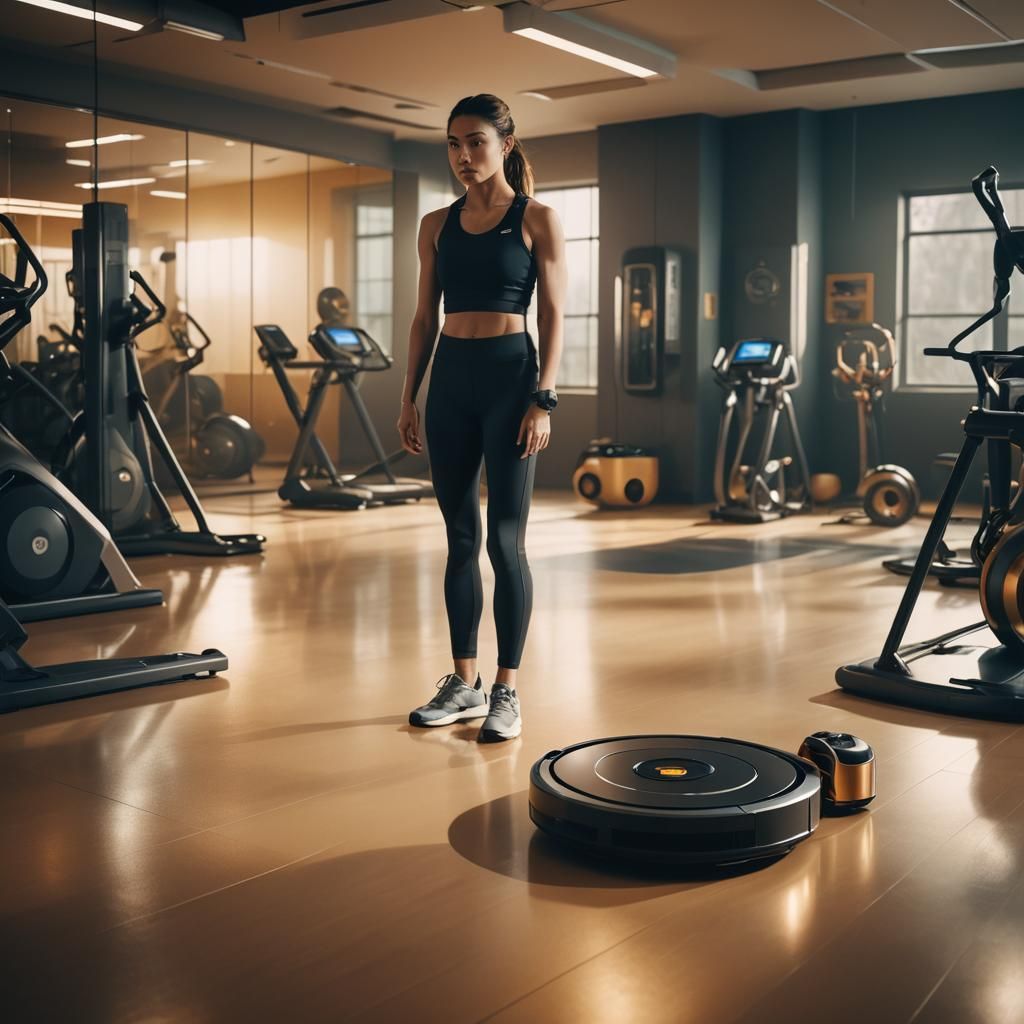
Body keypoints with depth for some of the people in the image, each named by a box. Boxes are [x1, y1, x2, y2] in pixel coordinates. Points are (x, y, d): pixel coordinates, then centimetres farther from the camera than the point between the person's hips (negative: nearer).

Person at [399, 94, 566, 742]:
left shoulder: (537, 219, 0)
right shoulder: (437, 225, 12)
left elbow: (553, 317, -5)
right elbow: (425, 318, 14)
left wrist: (544, 399, -13)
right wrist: (410, 397, 9)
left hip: (510, 377, -5)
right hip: (450, 380, 5)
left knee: (505, 540, -3)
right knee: (460, 538, 9)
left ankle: (507, 692, 6)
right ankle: (464, 683, 19)